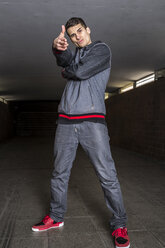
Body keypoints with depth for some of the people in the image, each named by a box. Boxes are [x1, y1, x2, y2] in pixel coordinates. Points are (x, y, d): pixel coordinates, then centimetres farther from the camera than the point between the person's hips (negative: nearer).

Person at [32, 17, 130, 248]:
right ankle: (56, 217, 27)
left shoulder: (102, 49, 5)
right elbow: (64, 60, -4)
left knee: (107, 175, -6)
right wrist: (58, 46, -25)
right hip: (66, 122, 6)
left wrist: (65, 72, 9)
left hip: (92, 121, -5)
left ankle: (119, 225, 8)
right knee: (59, 173, 11)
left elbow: (80, 71, -11)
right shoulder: (75, 53, 22)